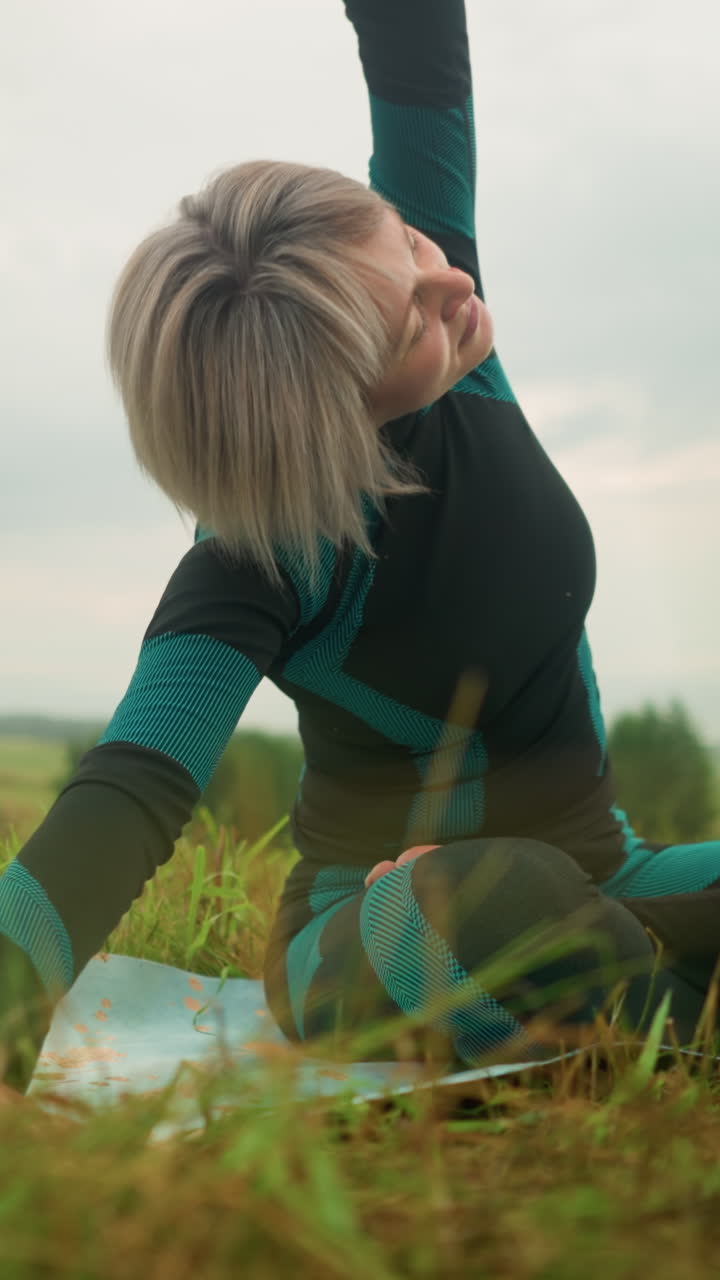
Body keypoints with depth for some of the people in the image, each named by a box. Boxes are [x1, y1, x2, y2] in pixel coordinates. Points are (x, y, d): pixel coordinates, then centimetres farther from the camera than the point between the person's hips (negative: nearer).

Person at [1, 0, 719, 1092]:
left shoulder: (464, 370, -8)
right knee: (504, 897, -41)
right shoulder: (254, 565, -22)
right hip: (377, 925, -4)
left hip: (592, 872, 4)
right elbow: (132, 793, -33)